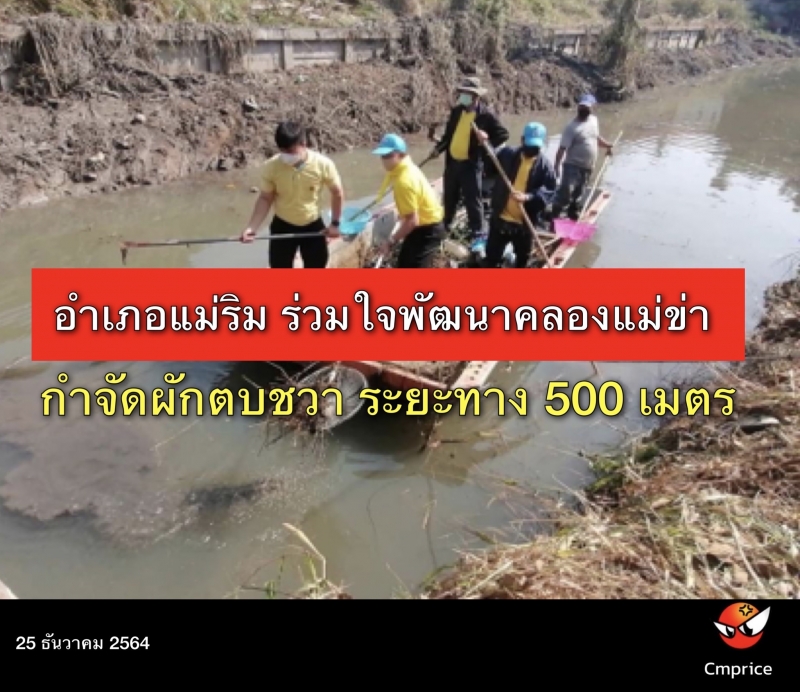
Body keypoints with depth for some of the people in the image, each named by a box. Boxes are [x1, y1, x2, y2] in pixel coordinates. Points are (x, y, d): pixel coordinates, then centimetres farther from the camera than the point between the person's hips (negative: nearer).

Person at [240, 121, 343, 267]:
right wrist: (252, 227, -19)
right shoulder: (272, 166, -19)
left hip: (313, 226, 0)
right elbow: (265, 198, -8)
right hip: (282, 226, 0)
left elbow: (337, 193, -5)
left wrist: (335, 223, -4)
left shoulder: (323, 164, -20)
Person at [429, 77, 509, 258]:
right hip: (452, 161, 6)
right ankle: (443, 228, 37)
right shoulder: (456, 111, 7)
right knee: (449, 198, 19)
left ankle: (478, 237, 5)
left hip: (472, 164, -6)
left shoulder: (486, 115, -9)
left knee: (473, 200, -3)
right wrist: (439, 148, 2)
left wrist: (488, 142, -18)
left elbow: (503, 134, -6)